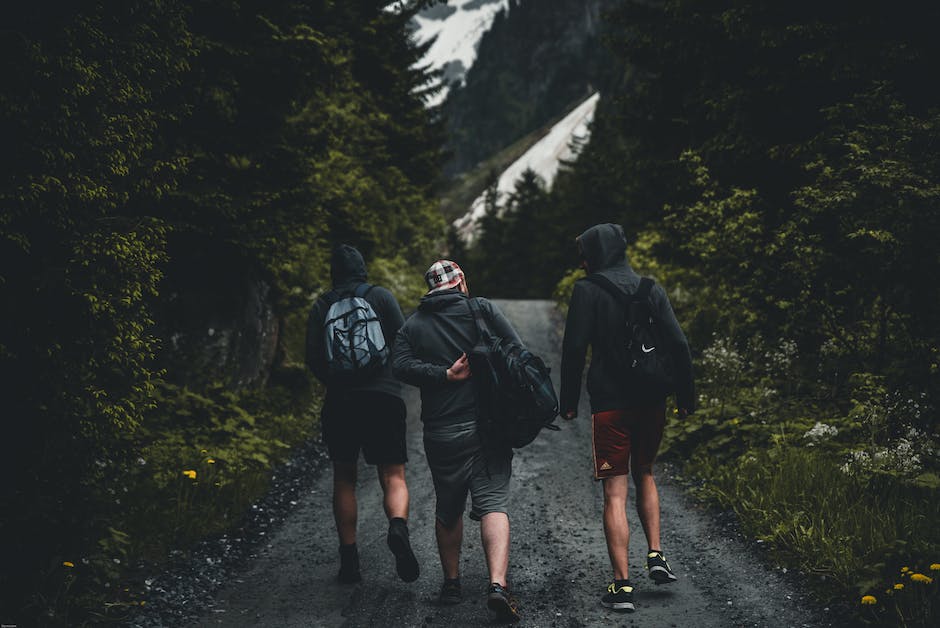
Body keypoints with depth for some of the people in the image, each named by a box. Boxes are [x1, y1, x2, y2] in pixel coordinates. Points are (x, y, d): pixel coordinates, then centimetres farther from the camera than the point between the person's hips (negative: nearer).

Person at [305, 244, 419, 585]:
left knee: (344, 478, 14)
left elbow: (313, 358, 2)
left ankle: (349, 559, 10)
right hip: (384, 397, -1)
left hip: (339, 402, 1)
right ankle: (398, 528, -29)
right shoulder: (381, 297, 2)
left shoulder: (321, 307, 6)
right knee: (393, 477, 2)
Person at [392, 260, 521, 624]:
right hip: (489, 428, -2)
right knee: (493, 505, -6)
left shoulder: (413, 324, 7)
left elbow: (401, 367, -9)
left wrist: (445, 376, -9)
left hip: (441, 433, 2)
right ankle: (498, 584, -23)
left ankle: (451, 583, 28)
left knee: (448, 510, 19)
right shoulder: (482, 310, 0)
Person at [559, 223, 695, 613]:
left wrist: (569, 401, -1)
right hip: (652, 403, 4)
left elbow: (574, 349, -10)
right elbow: (678, 344, 2)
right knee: (644, 475, 25)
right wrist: (686, 397, 8)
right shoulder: (651, 289, 7)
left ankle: (622, 586, -6)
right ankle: (655, 556, 14)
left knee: (615, 492, -2)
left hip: (610, 405, -4)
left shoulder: (587, 291, -5)